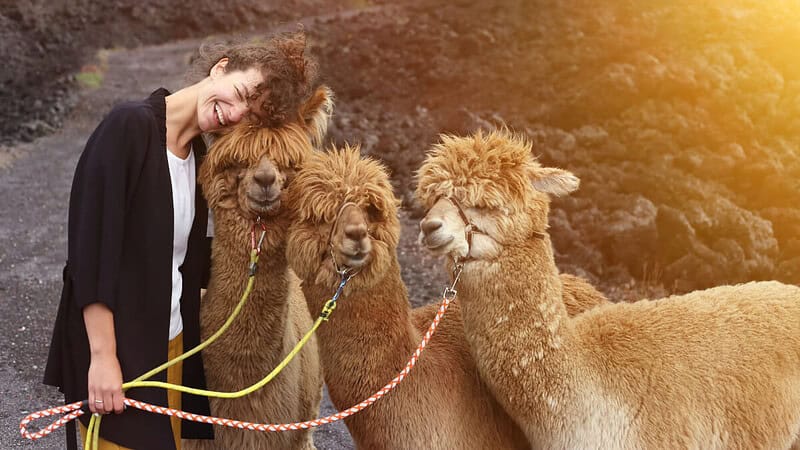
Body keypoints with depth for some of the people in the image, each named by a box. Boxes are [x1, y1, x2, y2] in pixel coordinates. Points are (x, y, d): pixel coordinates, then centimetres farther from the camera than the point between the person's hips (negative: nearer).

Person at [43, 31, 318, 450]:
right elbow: (91, 246, -19)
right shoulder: (129, 127, -16)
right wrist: (102, 356, -20)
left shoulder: (199, 153, 7)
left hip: (171, 344, 7)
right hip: (115, 346, -7)